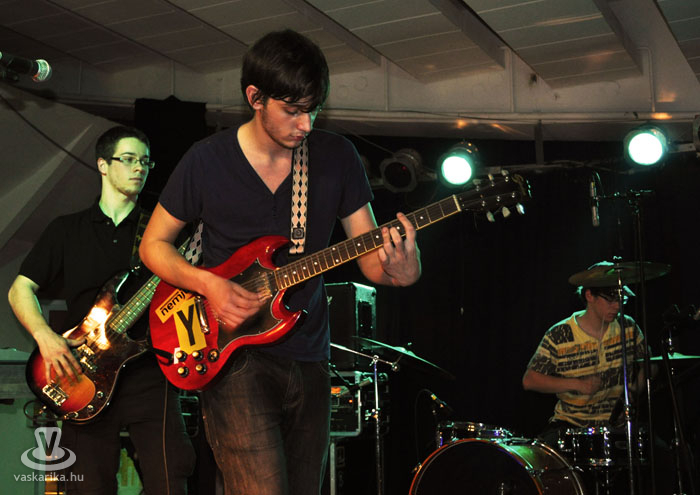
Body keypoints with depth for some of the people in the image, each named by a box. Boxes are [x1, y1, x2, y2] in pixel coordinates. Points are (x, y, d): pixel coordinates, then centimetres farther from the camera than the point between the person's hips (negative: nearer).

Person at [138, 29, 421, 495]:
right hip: (235, 357, -4)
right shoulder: (208, 161, -6)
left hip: (309, 362, 4)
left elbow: (370, 256, 1)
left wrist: (396, 269, -24)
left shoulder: (336, 156, 0)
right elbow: (154, 243, 4)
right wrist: (207, 283, -16)